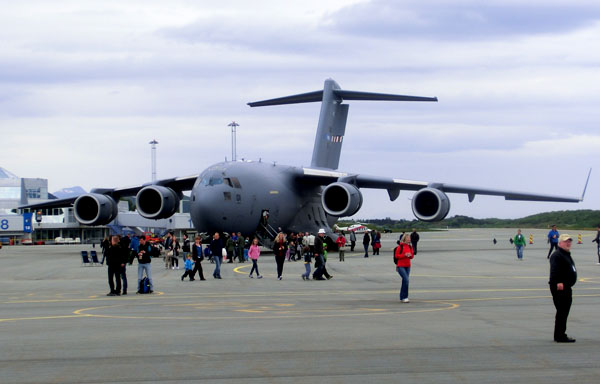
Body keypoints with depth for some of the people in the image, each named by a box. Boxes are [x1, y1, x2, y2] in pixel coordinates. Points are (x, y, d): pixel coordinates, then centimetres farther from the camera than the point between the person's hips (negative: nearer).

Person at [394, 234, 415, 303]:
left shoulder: (410, 247, 10)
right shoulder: (400, 246, -9)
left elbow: (412, 256, 16)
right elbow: (396, 256, -9)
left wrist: (410, 255, -7)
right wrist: (404, 255, -19)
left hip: (407, 266, 7)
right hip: (400, 266, -7)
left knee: (405, 281, 10)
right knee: (406, 280, -18)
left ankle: (402, 297, 19)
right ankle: (404, 297, -13)